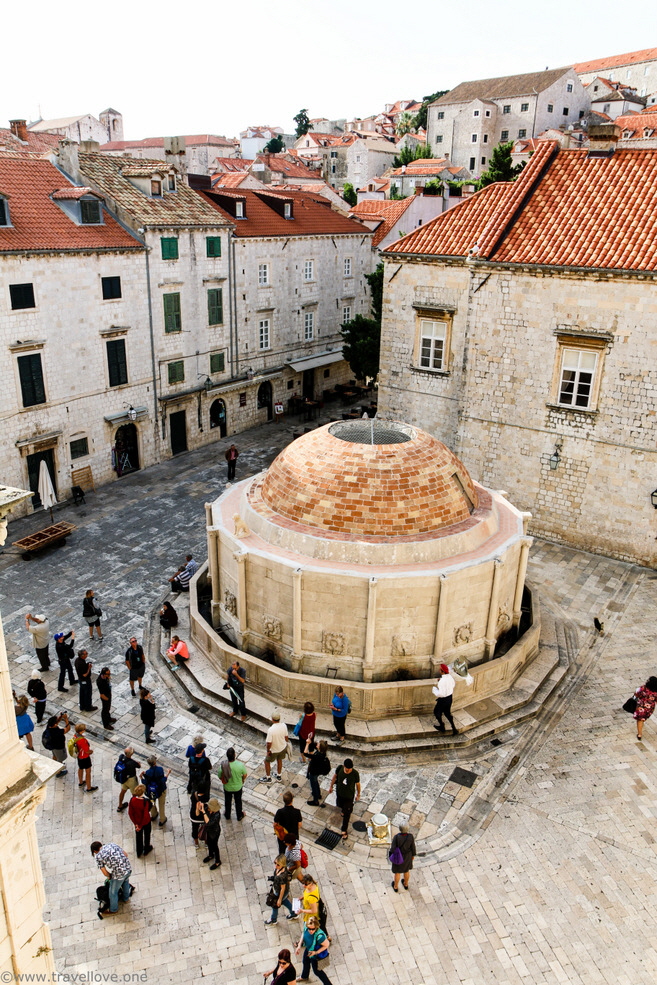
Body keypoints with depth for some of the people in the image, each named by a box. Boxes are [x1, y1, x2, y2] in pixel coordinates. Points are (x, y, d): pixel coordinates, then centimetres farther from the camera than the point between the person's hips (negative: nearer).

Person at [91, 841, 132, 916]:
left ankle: (113, 909, 47)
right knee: (125, 882, 38)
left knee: (113, 892, 24)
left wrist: (109, 877, 16)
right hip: (129, 868, 6)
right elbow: (125, 855, 12)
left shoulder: (98, 856, -4)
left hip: (118, 874, -6)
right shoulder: (111, 844, 10)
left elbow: (105, 873, -4)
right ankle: (126, 898, 62)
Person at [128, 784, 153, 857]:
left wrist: (135, 823, -4)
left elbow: (130, 813, -14)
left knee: (138, 836, 26)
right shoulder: (146, 801, -33)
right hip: (146, 822, -3)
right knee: (147, 835, 26)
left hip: (137, 822, 3)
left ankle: (139, 853, 45)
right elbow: (146, 815, -29)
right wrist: (141, 826, -15)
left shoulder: (132, 800, -22)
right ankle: (146, 849, 48)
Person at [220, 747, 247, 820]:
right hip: (238, 787, -1)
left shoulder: (223, 765, -31)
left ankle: (227, 815, 51)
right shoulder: (240, 765, -33)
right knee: (238, 801, 26)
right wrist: (242, 780, 8)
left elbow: (220, 777, -15)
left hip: (227, 787, 1)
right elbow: (245, 775, -14)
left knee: (227, 801, 28)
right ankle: (239, 816, 47)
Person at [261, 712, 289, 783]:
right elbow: (286, 737, -4)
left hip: (273, 750, -5)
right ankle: (279, 776, 46)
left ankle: (268, 778, 36)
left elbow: (269, 743, -28)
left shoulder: (271, 730, -35)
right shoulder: (284, 725, -19)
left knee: (267, 761, 21)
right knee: (279, 760, 30)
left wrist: (268, 750, -10)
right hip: (283, 747, 5)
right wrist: (286, 743, 15)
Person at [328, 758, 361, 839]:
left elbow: (357, 784, -13)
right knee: (340, 805, 31)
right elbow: (335, 776, -5)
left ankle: (344, 830, 28)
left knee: (346, 814, 7)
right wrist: (331, 786, 7)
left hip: (349, 796, -3)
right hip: (339, 793, 3)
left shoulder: (355, 774, -32)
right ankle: (343, 809, 67)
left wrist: (358, 794, 1)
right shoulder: (339, 768, -26)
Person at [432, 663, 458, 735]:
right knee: (447, 713, 25)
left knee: (437, 712, 21)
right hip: (450, 697, 7)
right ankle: (454, 729, 25)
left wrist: (434, 689, -15)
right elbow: (452, 685, 12)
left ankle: (442, 727, 37)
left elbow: (441, 694, -31)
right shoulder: (450, 677, -8)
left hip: (443, 699, -7)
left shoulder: (442, 681, -32)